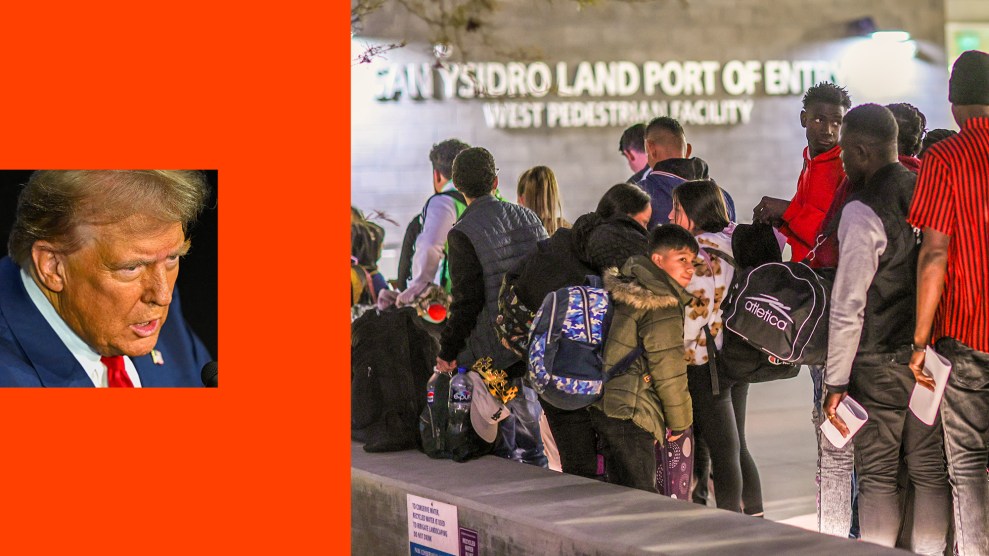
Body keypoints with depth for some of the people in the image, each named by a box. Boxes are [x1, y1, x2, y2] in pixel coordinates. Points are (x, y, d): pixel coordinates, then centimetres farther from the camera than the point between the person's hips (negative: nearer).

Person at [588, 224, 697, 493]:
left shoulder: (626, 292, 14)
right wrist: (680, 423, 0)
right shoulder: (662, 306, -15)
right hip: (630, 414, -10)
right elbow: (668, 369, -14)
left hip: (604, 407, 10)